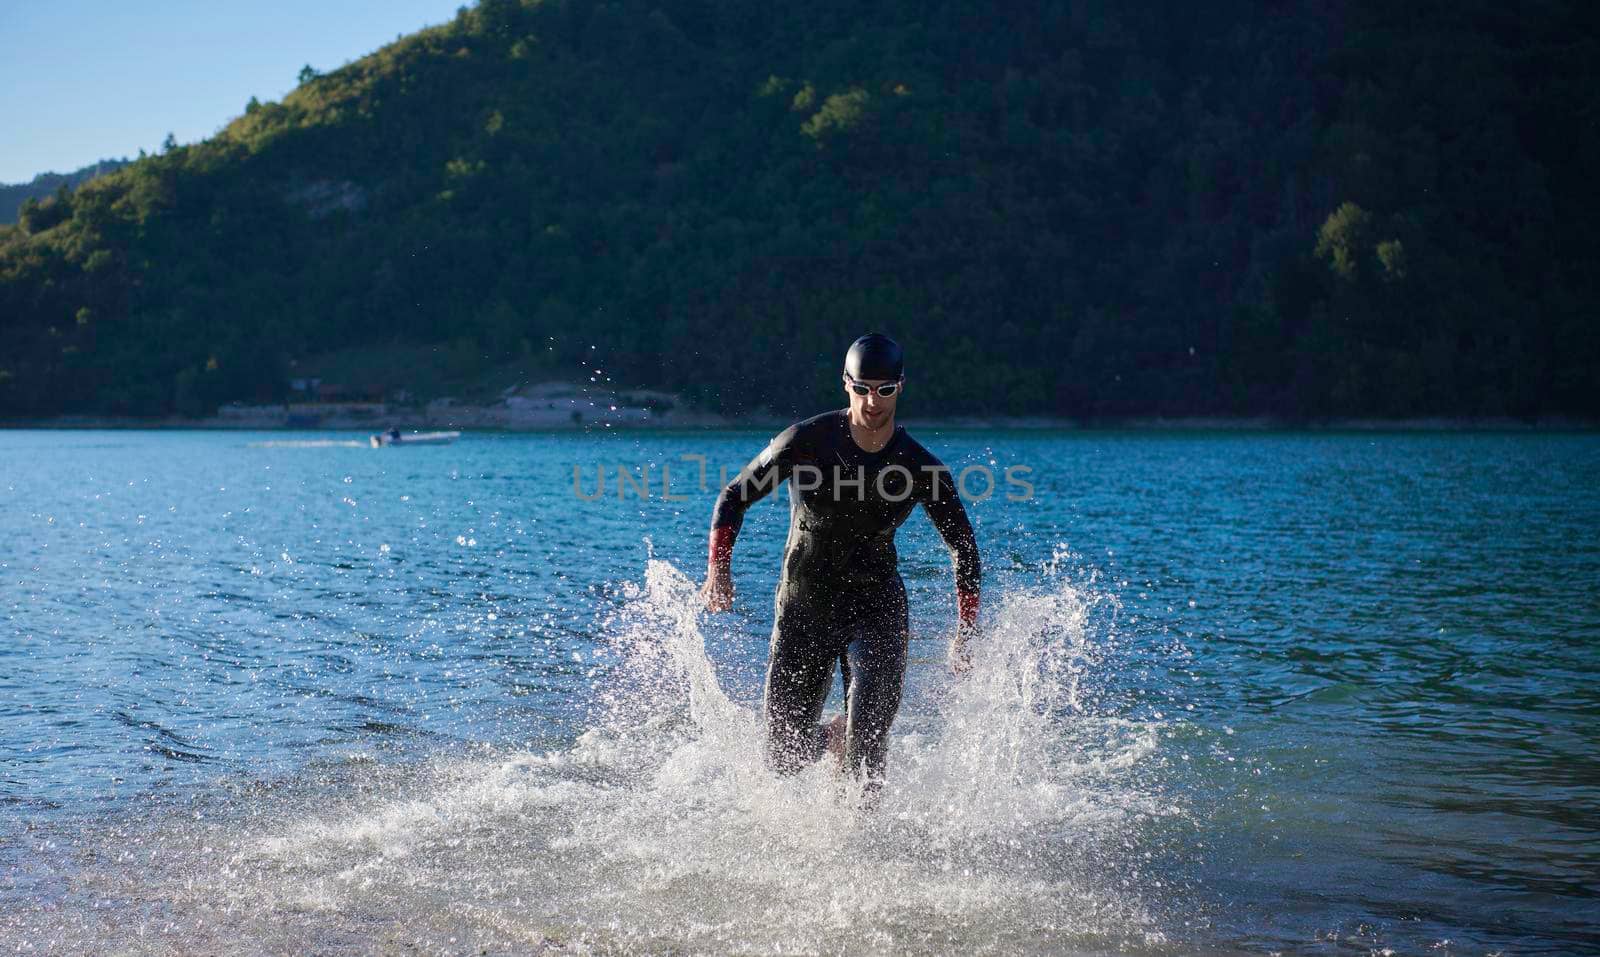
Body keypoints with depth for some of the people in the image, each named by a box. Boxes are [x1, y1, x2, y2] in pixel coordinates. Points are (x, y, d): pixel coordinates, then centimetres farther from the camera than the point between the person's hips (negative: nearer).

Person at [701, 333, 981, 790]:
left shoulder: (921, 469, -6)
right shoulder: (805, 441, -9)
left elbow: (964, 547, 6)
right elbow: (734, 497, 1)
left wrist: (965, 633, -2)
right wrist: (719, 569, -13)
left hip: (876, 612, 0)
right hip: (803, 610, 1)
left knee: (866, 741, -21)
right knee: (787, 757, -1)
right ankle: (831, 739, 36)